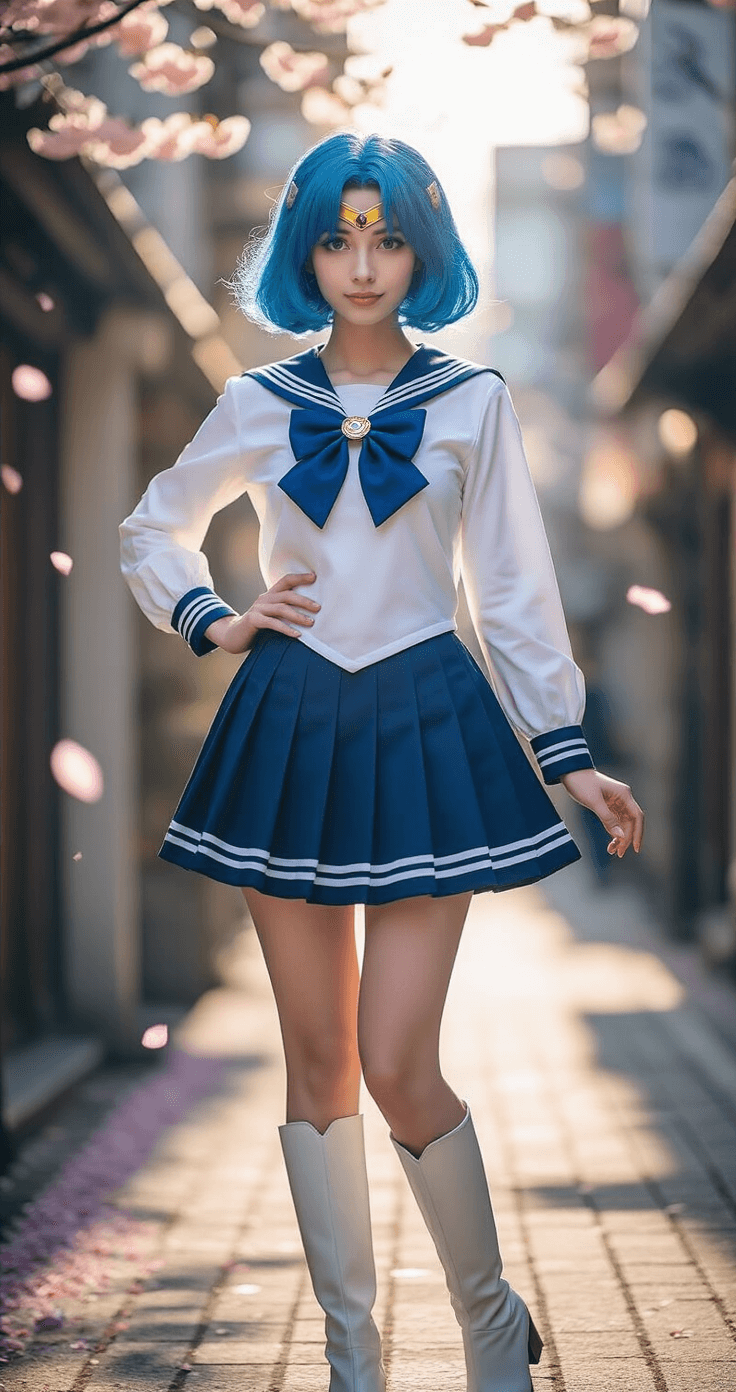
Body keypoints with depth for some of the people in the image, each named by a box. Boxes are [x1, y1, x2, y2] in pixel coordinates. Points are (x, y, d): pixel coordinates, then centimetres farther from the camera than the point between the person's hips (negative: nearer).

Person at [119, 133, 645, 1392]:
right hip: (289, 730, 2)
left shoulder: (471, 403, 2)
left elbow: (512, 592, 4)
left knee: (398, 1066, -10)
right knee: (317, 1064, 5)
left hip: (426, 733, -2)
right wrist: (211, 622, 4)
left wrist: (567, 755, 2)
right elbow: (151, 533, 21)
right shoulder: (257, 407, 6)